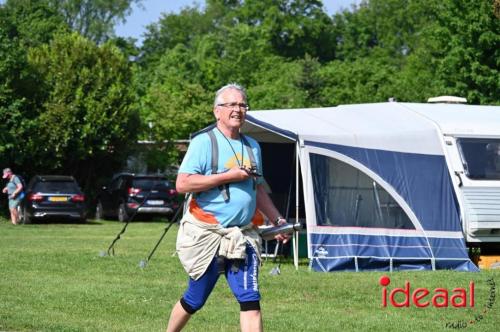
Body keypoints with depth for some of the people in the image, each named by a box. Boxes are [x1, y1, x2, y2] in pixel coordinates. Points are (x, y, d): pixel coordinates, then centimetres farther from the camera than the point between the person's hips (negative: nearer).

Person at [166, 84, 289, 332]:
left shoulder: (252, 146, 14)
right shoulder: (203, 142, -7)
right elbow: (182, 184, -18)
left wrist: (277, 220, 15)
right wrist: (229, 176, -18)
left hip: (242, 235, 5)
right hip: (206, 236, -5)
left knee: (250, 300, -8)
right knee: (194, 300, 8)